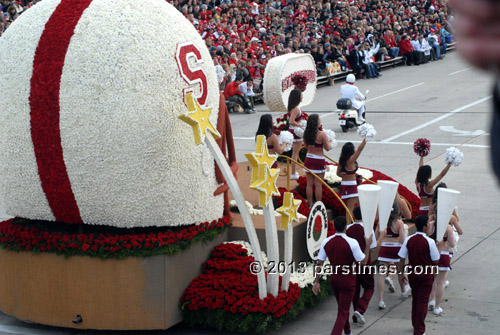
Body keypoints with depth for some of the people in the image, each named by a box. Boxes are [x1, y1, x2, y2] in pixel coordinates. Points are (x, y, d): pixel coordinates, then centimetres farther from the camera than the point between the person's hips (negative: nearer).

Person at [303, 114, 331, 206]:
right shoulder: (322, 134, -17)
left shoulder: (306, 133, -2)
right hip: (319, 160, -5)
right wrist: (329, 143, 10)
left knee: (309, 184, 11)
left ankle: (310, 204, 18)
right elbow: (327, 148, -9)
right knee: (318, 184, 4)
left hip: (308, 159, 5)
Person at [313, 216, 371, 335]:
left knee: (342, 306, 26)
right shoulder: (352, 242, -19)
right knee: (343, 312, -1)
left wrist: (316, 282, 0)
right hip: (348, 279, -5)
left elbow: (319, 263, -5)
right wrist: (367, 245, 1)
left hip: (333, 278, 5)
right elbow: (363, 261, -11)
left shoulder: (326, 242, -6)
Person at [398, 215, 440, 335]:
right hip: (426, 274, -4)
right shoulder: (429, 242, -16)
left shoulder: (408, 240, -5)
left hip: (412, 273, 4)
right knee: (423, 301, 3)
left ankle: (415, 325, 32)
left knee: (415, 299, 20)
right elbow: (435, 261, -11)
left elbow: (401, 258, -2)